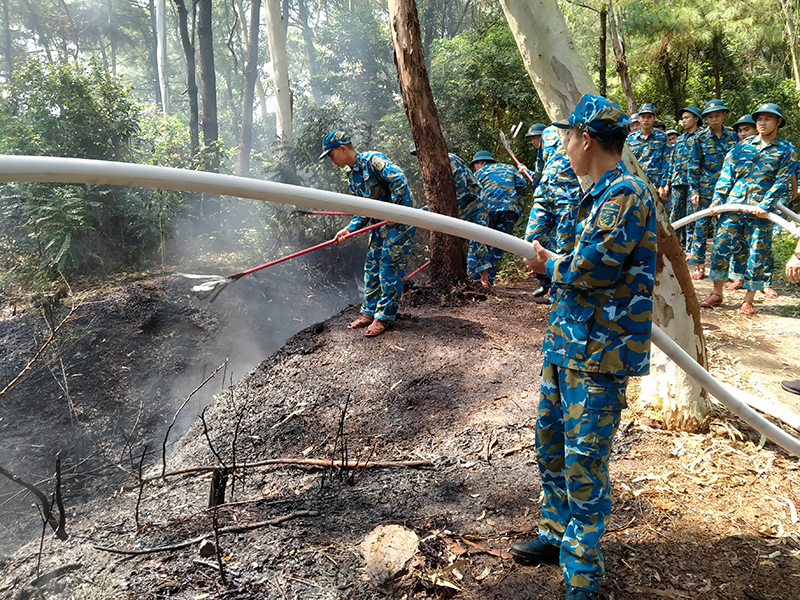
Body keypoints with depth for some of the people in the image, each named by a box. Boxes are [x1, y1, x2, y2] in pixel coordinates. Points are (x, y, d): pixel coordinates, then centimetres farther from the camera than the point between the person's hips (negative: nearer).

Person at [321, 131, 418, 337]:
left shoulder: (372, 159, -14)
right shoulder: (353, 177, 14)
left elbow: (399, 179, -24)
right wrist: (349, 229, 0)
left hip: (400, 219, -9)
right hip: (381, 222, 9)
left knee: (390, 268, -7)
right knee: (372, 266, 10)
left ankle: (384, 316, 0)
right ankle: (369, 311, 19)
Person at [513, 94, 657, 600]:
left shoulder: (627, 194, -16)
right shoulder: (602, 194, 16)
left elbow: (592, 268, -22)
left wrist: (552, 263, -5)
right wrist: (554, 262, 13)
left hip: (598, 352, -10)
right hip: (568, 340, 10)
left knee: (584, 462, -2)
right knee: (550, 444, 19)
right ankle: (559, 534, 37)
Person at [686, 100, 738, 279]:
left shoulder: (733, 136, 6)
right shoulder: (701, 138, 0)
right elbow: (693, 166, -1)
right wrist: (694, 191, -7)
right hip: (706, 188, -2)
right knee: (702, 225, 1)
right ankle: (699, 266, 9)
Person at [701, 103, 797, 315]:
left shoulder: (786, 150, 3)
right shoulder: (743, 145, 11)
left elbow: (782, 181, -4)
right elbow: (727, 174, 10)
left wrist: (765, 205, -16)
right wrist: (717, 199, 0)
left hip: (761, 210, -2)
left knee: (756, 254, 1)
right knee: (720, 246, -1)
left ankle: (748, 301, 11)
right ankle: (717, 293, 12)